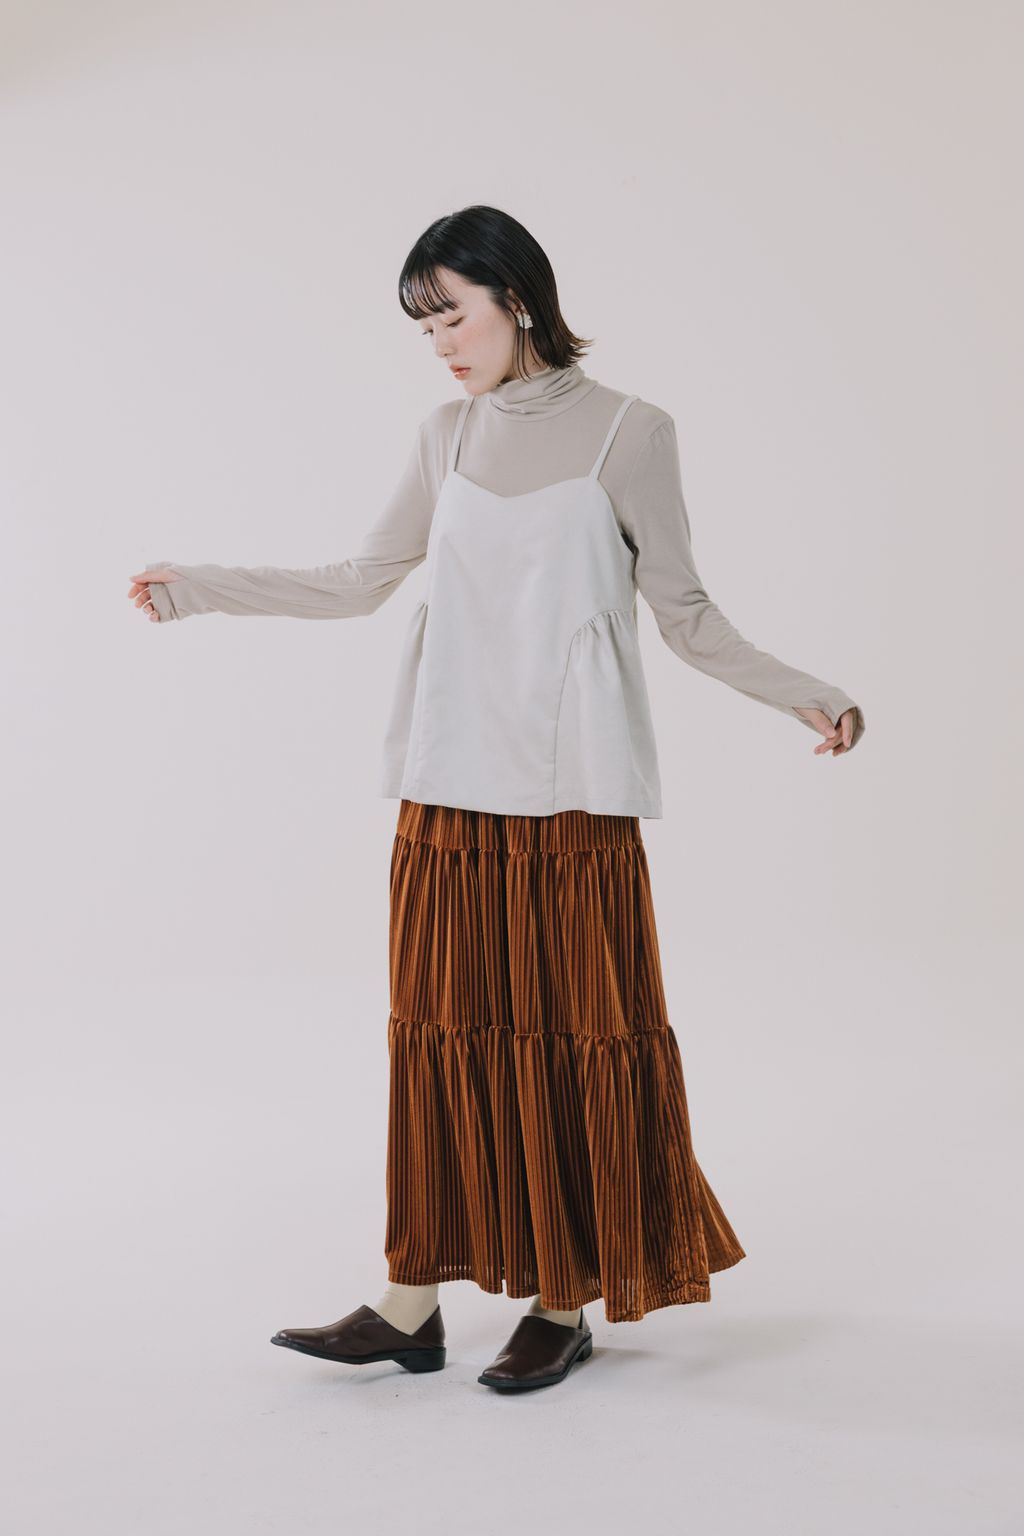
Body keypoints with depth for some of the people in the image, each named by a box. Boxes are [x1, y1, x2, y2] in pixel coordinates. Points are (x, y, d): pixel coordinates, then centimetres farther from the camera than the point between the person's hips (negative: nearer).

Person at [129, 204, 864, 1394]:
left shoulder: (628, 433, -2)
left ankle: (566, 1302, 17)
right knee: (444, 1026, 6)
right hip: (450, 789, 4)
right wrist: (200, 587, 13)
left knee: (574, 1030, 3)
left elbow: (686, 614, 0)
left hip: (571, 793, -4)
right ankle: (414, 1303, 15)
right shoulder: (448, 437, 10)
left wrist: (803, 696, -11)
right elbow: (357, 584, 15)